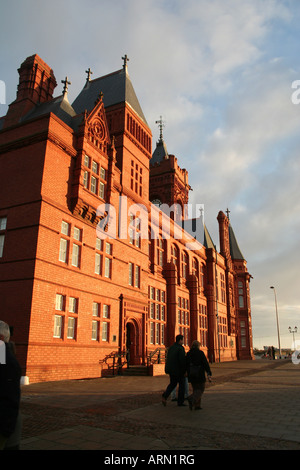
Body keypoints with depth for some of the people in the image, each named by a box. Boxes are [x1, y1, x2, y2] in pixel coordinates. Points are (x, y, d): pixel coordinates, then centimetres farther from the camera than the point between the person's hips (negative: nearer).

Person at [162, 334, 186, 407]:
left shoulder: (171, 348, 8)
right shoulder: (180, 348, -16)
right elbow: (182, 360, -22)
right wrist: (185, 370, -13)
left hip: (170, 369, 7)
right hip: (178, 370, -7)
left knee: (172, 384, 19)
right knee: (181, 384, 10)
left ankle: (164, 396, -3)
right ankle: (180, 402, 14)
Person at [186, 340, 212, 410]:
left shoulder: (188, 354, 6)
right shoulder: (200, 353, -8)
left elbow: (186, 365, 9)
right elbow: (205, 363, -11)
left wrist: (188, 374, 18)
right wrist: (209, 374, -8)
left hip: (191, 375, 5)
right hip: (200, 375, -5)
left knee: (196, 389, 15)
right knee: (201, 389, 3)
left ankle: (197, 405, 9)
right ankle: (192, 399, -19)